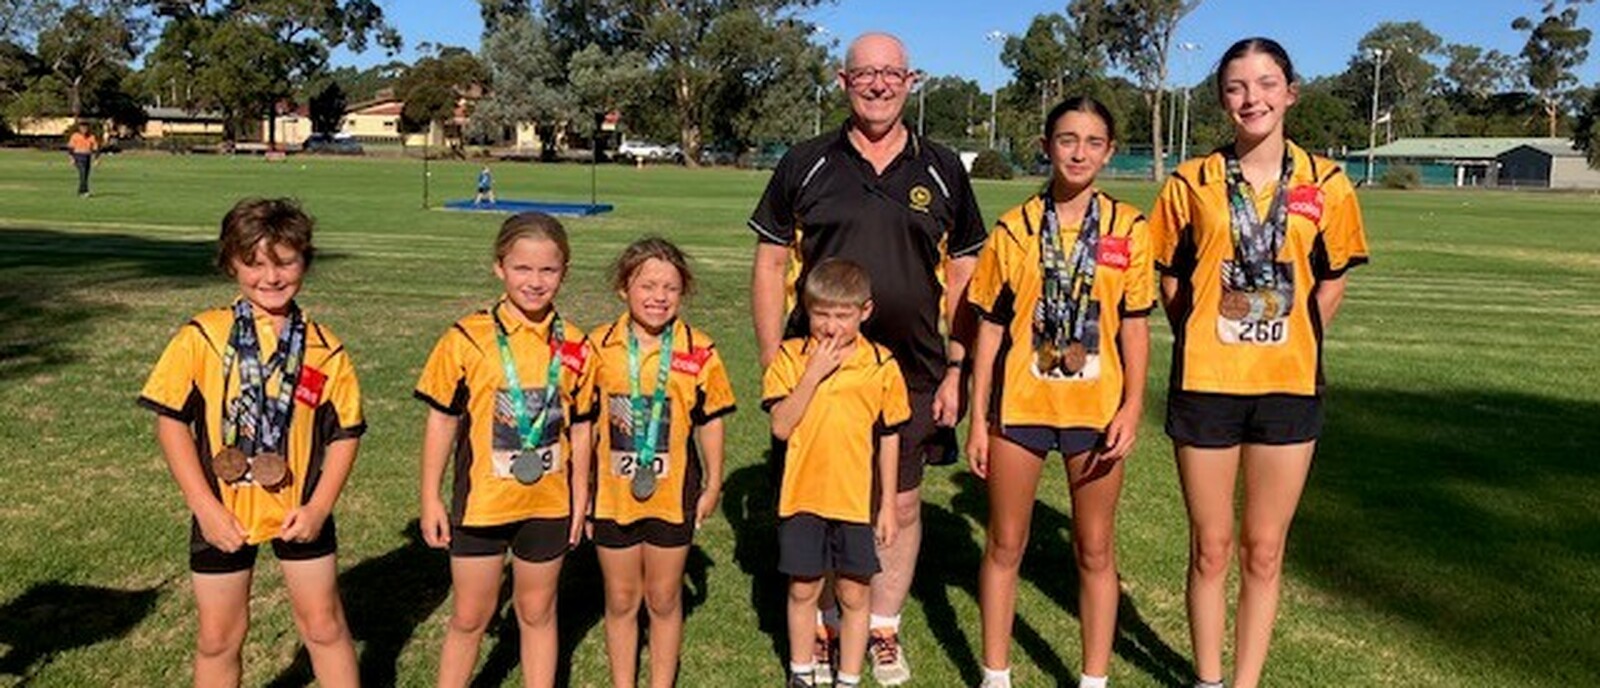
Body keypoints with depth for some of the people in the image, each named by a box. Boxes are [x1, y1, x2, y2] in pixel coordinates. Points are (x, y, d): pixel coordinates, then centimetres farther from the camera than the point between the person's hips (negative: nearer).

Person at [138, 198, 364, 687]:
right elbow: (171, 421, -8)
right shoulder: (202, 337, -8)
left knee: (324, 626, 10)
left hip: (300, 511, 1)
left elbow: (345, 432, 0)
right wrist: (205, 508, -12)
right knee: (218, 637, 13)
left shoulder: (324, 348, -4)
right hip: (223, 514, 0)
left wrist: (319, 506, -9)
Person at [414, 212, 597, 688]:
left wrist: (580, 500, 6)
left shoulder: (574, 347, -3)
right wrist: (431, 498, -2)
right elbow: (442, 420, -3)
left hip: (548, 504, 2)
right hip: (481, 501, -2)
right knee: (470, 618, 11)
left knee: (538, 613, 17)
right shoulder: (467, 339, -10)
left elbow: (580, 428, 5)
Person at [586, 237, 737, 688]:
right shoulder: (599, 347, -6)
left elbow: (710, 422, 1)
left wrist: (713, 485, 5)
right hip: (612, 494, 1)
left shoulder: (699, 352, -8)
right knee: (620, 601, 14)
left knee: (664, 600, 14)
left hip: (673, 494, 0)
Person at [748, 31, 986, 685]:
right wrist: (774, 365, -2)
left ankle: (883, 631, 30)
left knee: (901, 505, 10)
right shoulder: (804, 165, 3)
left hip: (912, 376, 1)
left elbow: (963, 277, 7)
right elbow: (770, 266, 4)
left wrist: (956, 371, 1)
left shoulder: (942, 171, 5)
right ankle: (821, 630, 28)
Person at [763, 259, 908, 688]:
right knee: (803, 589, 14)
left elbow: (888, 440, 3)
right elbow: (781, 426, -14)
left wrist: (888, 504, 4)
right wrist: (814, 374, -21)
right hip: (802, 496, 1)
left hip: (856, 500, 0)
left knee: (854, 594, 9)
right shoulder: (790, 357, -4)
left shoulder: (881, 366, -3)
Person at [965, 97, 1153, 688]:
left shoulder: (1129, 229, 1)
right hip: (1019, 403, 0)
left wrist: (1132, 407, -8)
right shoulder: (1014, 229, 1)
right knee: (1006, 544, 9)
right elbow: (991, 327, 2)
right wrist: (978, 417, 0)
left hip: (1095, 408, 0)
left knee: (1095, 549, 9)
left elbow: (1134, 327, 2)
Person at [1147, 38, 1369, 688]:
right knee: (1211, 548, 9)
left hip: (1289, 386, 1)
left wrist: (1287, 344, 1)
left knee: (1264, 552, 10)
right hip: (1205, 384, -1)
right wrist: (1204, 343, 0)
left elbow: (1329, 285, 9)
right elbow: (1171, 283, 6)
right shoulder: (1191, 183, -1)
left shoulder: (1326, 184, 1)